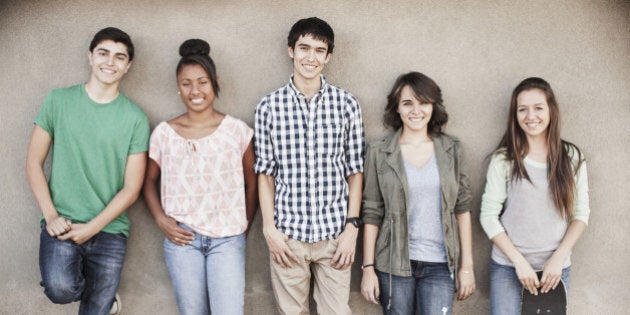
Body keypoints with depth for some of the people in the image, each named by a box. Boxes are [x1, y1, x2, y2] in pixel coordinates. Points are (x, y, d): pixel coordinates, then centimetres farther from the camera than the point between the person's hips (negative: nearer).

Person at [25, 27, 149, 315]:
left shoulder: (135, 118, -1)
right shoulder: (58, 101, 1)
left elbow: (131, 188, -2)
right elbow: (34, 163, 4)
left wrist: (91, 228, -11)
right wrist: (51, 216, -8)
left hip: (109, 230, 0)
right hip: (61, 224, 0)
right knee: (61, 290, -24)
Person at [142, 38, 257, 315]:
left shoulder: (237, 130, -2)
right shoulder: (163, 133, 0)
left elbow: (252, 183, 8)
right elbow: (149, 181, 12)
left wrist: (244, 227, 5)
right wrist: (161, 220, -1)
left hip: (227, 239, -1)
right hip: (182, 239, 1)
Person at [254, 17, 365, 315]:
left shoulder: (346, 104, 0)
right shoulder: (269, 106, 0)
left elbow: (354, 171, 3)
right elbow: (265, 173, 3)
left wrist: (352, 226, -3)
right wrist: (269, 228, -3)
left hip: (335, 233, 0)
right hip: (287, 234, 0)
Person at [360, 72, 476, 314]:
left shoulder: (451, 149, 4)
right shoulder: (379, 152, -1)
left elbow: (462, 209, 5)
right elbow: (371, 214, 0)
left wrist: (467, 266, 3)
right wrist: (368, 268, -3)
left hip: (440, 266, 1)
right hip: (394, 265, -1)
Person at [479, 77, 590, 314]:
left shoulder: (571, 157, 1)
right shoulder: (504, 159, -5)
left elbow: (581, 214, 3)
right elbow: (489, 215, -6)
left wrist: (558, 258, -8)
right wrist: (519, 261, -10)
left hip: (556, 268, 2)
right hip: (507, 267, -1)